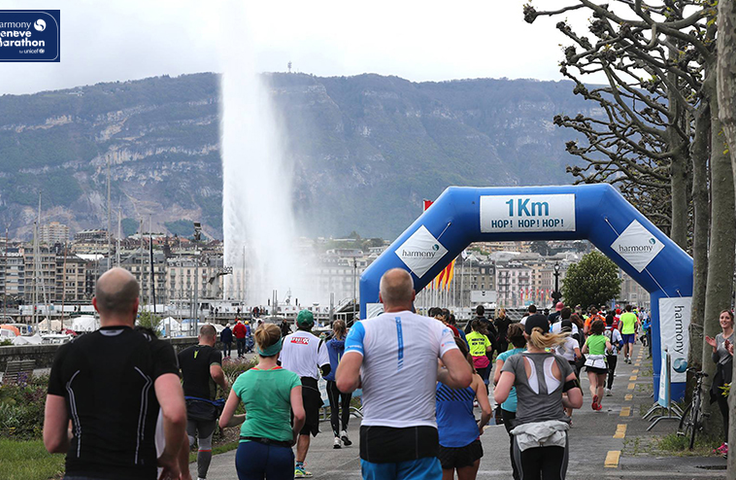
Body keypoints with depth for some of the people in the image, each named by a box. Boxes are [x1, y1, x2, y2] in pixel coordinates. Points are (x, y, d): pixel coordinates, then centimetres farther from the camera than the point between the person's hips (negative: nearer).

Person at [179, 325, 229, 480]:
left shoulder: (183, 353, 8)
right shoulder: (214, 354, -8)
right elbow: (215, 373, -26)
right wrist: (224, 385, -7)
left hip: (185, 403, 3)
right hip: (206, 406, -3)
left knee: (187, 440, -7)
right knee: (205, 444, 13)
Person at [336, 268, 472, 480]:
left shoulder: (362, 329, -1)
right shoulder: (435, 328, 2)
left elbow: (345, 383, -15)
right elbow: (463, 377, -9)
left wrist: (360, 376, 8)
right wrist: (438, 373, 12)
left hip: (375, 438, 1)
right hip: (421, 437, -1)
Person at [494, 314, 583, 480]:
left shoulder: (515, 361, 1)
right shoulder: (560, 362, 8)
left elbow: (500, 397, -10)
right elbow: (577, 402, 7)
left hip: (526, 437, -1)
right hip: (557, 436, 1)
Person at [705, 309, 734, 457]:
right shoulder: (718, 337, 16)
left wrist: (730, 349, -23)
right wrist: (714, 348, 0)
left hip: (731, 373, -7)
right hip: (720, 374, 7)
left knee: (730, 410, -8)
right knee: (723, 410, 9)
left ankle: (728, 443, -5)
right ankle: (726, 443, 14)